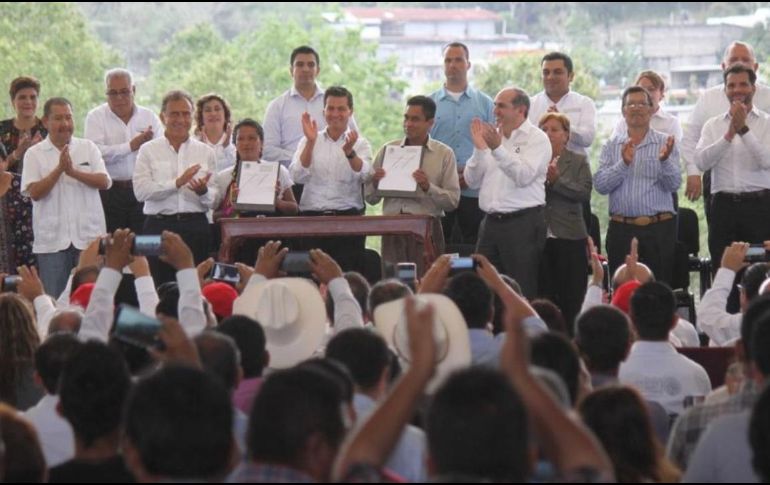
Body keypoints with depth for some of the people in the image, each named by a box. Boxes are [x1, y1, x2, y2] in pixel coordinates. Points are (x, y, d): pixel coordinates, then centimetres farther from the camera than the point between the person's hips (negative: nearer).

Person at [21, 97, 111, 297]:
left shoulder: (88, 148, 8)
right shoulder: (35, 154, 3)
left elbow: (104, 182, -4)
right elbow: (34, 193, -7)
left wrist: (73, 171, -15)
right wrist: (59, 169, -15)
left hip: (88, 236, 1)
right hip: (52, 239, -1)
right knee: (54, 298, 0)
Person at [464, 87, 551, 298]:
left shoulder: (536, 139, -2)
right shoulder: (492, 136, 15)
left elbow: (523, 176, -17)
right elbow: (472, 181, 12)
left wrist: (497, 148, -24)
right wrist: (479, 148, -2)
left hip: (523, 223, -6)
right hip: (491, 223, 6)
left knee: (523, 292, -5)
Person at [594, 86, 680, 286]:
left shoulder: (665, 144, 5)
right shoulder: (611, 147, 10)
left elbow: (673, 184, -7)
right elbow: (600, 185, -3)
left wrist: (664, 160, -25)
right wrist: (624, 163, -18)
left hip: (659, 230, -1)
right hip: (621, 229, 2)